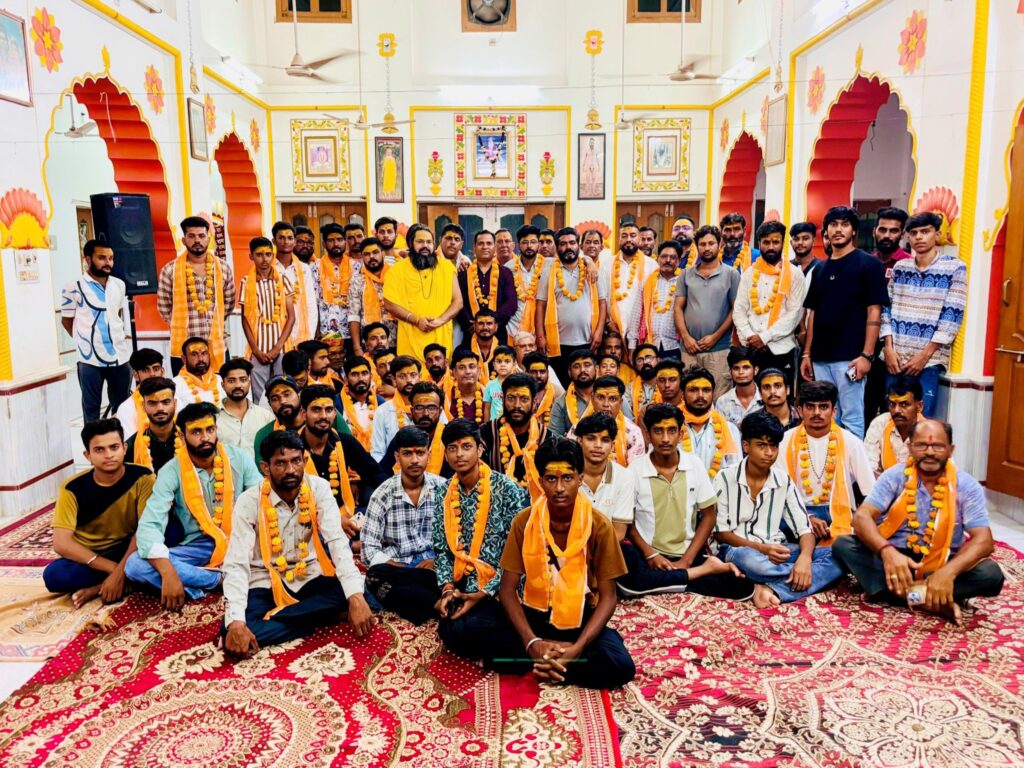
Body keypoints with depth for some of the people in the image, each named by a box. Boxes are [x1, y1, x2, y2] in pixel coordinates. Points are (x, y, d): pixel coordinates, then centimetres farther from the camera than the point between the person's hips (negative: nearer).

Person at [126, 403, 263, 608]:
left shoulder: (239, 458, -5)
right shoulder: (171, 472, -8)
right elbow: (149, 525, -18)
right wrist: (168, 574, -33)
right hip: (199, 547, 0)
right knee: (135, 565, -24)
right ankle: (223, 579, -25)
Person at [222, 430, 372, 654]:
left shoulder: (318, 488, -11)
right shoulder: (249, 502, -15)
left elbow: (337, 541, -20)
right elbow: (237, 563, -21)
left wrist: (356, 597, -35)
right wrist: (236, 622, -37)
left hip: (310, 578, 2)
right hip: (266, 584, -2)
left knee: (350, 590, -27)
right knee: (234, 632, -29)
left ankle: (269, 619, -17)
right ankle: (315, 619, -16)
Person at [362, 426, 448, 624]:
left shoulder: (443, 488, 2)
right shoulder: (383, 494, -3)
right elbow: (369, 549, -7)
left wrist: (437, 560, -15)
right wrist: (404, 570, -17)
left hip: (435, 565, 0)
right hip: (396, 568, 0)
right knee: (376, 576, -34)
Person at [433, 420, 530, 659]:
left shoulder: (506, 489, -10)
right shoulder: (443, 494, 7)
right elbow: (441, 549, 7)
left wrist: (485, 593, -17)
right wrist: (447, 588, -9)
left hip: (498, 588, -4)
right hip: (462, 586, 4)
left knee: (463, 628, -27)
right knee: (450, 630, -24)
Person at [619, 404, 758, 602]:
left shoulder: (695, 465, 0)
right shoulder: (635, 470, -5)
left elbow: (709, 516, 4)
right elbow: (627, 522, 1)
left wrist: (686, 560, -8)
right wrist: (650, 554, -15)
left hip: (687, 554, -1)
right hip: (650, 555, 1)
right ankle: (705, 571, -19)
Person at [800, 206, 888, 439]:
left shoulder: (868, 264, -1)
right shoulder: (821, 269, 15)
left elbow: (874, 312, -7)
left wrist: (866, 355, -14)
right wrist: (807, 353, 10)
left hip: (850, 357, -6)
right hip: (820, 358, 6)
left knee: (851, 418, -1)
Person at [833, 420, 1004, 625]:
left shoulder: (967, 486, -6)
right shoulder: (895, 476, -6)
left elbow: (983, 541, -15)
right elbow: (862, 516, -18)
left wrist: (948, 572, -35)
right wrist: (887, 552, -38)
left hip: (940, 564, 0)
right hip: (893, 556, 0)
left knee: (991, 574, -27)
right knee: (843, 545, -26)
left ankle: (888, 591, -26)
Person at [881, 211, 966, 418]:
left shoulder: (955, 268, -1)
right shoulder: (900, 267, 10)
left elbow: (952, 317, -6)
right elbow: (887, 308, 9)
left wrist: (925, 355, -10)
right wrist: (888, 348, -2)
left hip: (929, 360, -3)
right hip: (894, 357, 4)